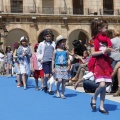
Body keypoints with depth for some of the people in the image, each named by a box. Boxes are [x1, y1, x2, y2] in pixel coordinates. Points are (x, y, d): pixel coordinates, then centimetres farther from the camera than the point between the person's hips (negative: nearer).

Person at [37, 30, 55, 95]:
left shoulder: (54, 43, 11)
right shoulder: (41, 44, 8)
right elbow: (38, 52, 12)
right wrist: (40, 59, 1)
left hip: (52, 61, 1)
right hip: (45, 61, -1)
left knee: (51, 75, -1)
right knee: (47, 75, -9)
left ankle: (50, 89, 7)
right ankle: (45, 85, 19)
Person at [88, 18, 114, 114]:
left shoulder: (107, 39, 11)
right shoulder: (94, 39, -6)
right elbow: (92, 53, -10)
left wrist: (109, 51, -4)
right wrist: (103, 51, -18)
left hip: (106, 63, 6)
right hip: (97, 63, -6)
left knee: (104, 86, 5)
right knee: (102, 84, -18)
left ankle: (102, 106, 13)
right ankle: (94, 99, 10)